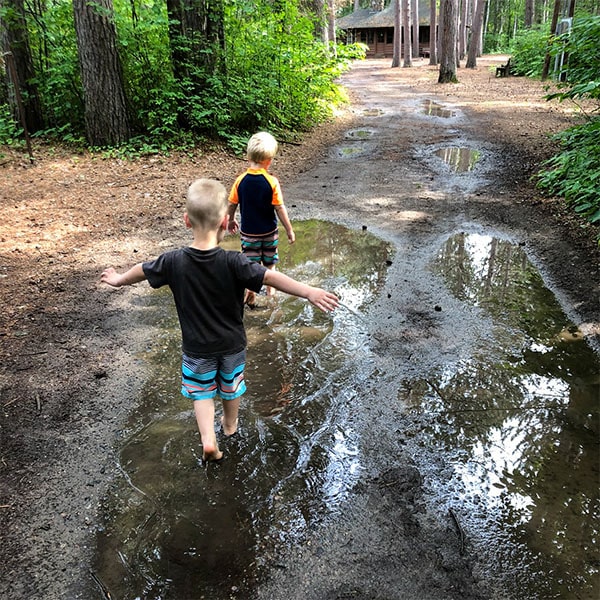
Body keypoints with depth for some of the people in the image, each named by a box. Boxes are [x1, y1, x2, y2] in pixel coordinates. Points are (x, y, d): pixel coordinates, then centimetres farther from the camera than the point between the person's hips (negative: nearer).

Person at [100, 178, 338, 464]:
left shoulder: (174, 261, -18)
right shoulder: (233, 262, -26)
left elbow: (143, 270, 0)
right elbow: (270, 277, -33)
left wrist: (119, 279, 19)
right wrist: (309, 292, -33)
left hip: (196, 346, 0)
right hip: (232, 343, 0)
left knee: (201, 390, 20)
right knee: (231, 386, 25)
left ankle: (208, 439, 6)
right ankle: (230, 424, 48)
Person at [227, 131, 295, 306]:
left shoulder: (240, 181, -12)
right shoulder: (272, 182, -17)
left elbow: (232, 205, -2)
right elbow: (280, 208, -14)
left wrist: (231, 221, 17)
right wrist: (289, 230, -4)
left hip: (248, 231, 0)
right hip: (269, 232, 0)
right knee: (270, 264, 19)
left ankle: (251, 296, 16)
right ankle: (270, 292, 34)